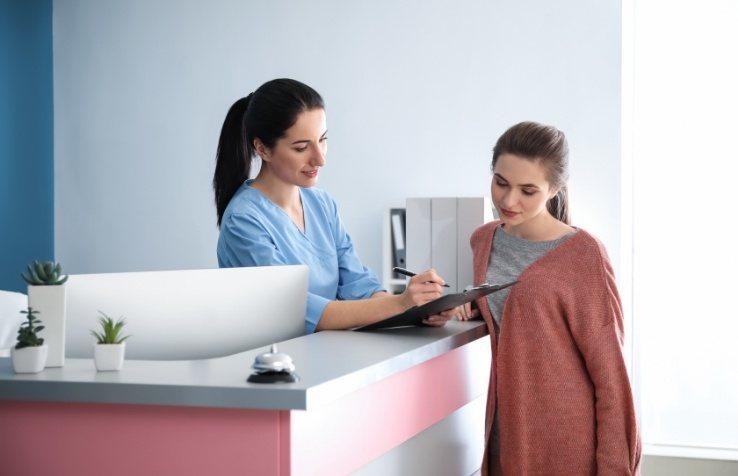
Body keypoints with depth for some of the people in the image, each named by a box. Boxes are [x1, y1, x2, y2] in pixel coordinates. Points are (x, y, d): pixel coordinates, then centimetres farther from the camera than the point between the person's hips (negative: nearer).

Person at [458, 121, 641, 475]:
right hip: (507, 427, 6)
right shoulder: (483, 240, 3)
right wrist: (476, 305, 3)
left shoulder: (584, 256, -15)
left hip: (568, 438, -5)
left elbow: (609, 372, -12)